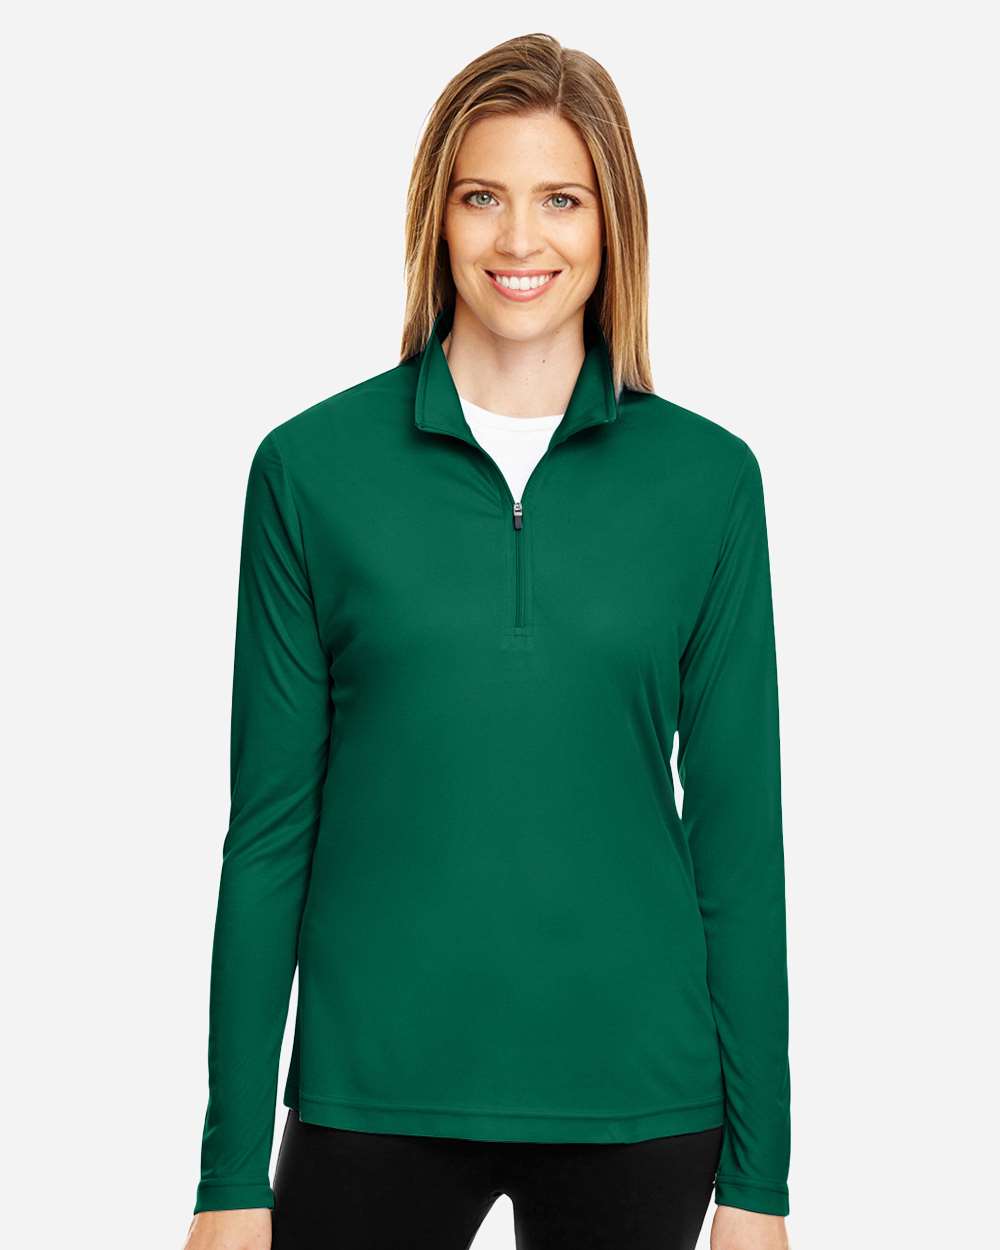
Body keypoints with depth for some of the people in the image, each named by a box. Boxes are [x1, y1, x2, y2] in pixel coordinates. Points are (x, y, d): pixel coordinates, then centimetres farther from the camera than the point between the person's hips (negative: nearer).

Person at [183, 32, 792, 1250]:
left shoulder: (707, 476, 1)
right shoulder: (312, 467, -1)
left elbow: (738, 826, 2)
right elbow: (269, 826, 0)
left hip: (635, 1098, 1)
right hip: (377, 1092, 0)